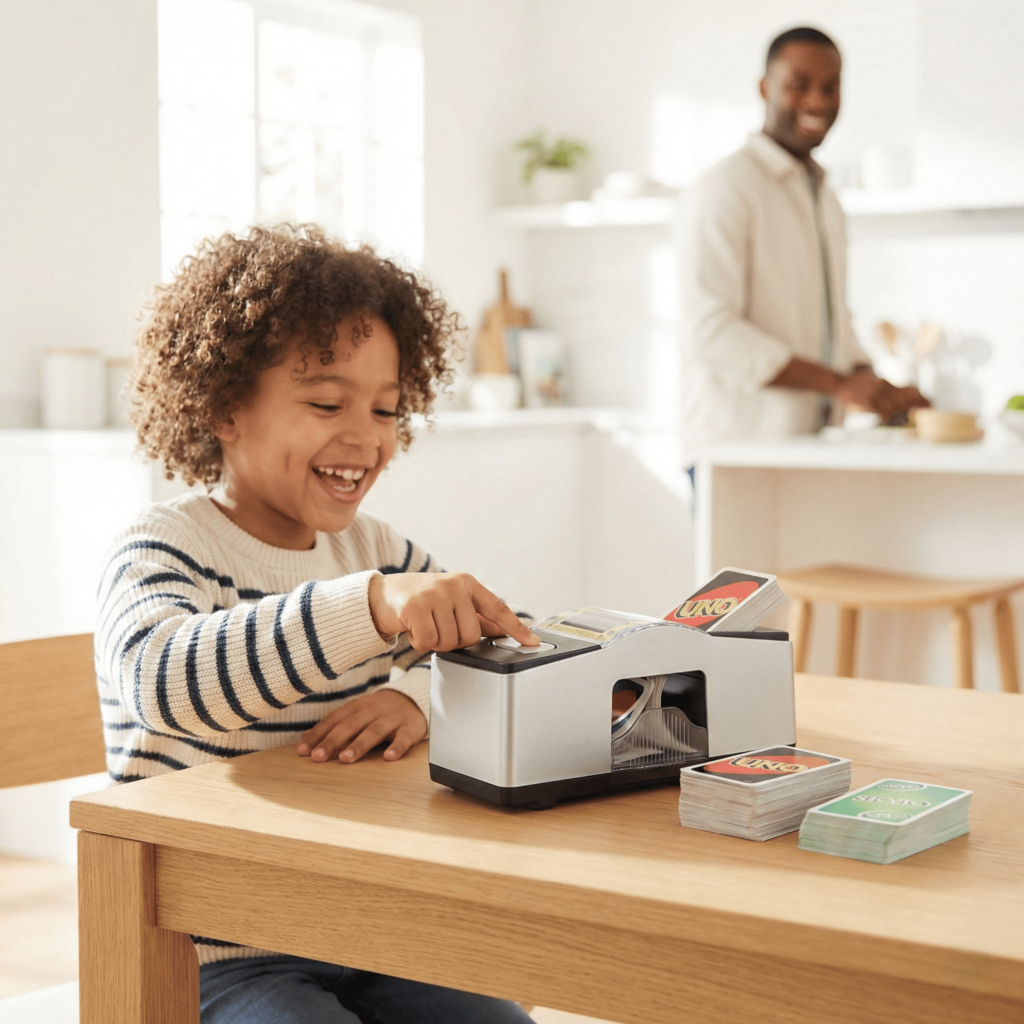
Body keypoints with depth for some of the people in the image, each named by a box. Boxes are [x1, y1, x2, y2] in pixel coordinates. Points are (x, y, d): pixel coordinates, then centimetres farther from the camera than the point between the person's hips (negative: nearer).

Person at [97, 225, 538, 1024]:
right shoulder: (161, 552, -10)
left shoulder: (377, 553, 10)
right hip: (214, 960, -5)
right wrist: (371, 606, -46)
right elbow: (165, 679, -33)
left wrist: (417, 696, -18)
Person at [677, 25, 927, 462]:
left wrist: (874, 387, 5)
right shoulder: (726, 188, -7)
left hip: (816, 441, 7)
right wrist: (838, 384, -20)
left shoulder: (825, 198, 21)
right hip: (738, 440, -7)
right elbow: (712, 331, -17)